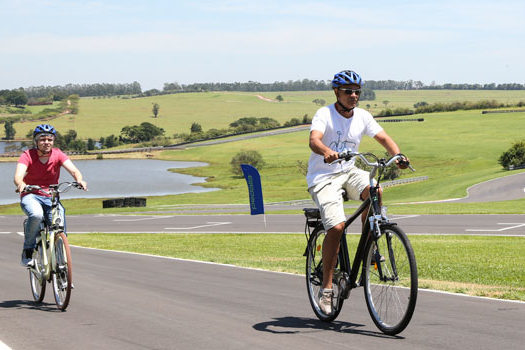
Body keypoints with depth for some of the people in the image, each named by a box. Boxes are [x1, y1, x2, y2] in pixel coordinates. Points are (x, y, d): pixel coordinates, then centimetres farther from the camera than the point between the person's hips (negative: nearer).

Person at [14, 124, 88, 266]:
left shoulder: (58, 155, -5)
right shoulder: (27, 156, -11)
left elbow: (74, 170, -19)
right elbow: (18, 175, -27)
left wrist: (80, 180, -42)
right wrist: (21, 184, -52)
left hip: (51, 197, 3)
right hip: (31, 196, -2)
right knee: (36, 214, -36)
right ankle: (27, 253, -16)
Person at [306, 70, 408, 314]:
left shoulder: (362, 117, 3)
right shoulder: (324, 114, -12)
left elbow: (383, 138, -1)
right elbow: (314, 140, -29)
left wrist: (397, 154, -23)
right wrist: (327, 152, -52)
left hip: (348, 172, 5)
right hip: (323, 176, -5)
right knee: (336, 226, -22)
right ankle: (326, 287, -10)